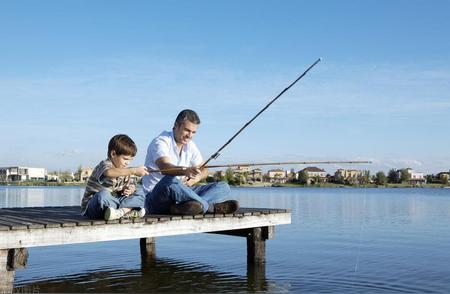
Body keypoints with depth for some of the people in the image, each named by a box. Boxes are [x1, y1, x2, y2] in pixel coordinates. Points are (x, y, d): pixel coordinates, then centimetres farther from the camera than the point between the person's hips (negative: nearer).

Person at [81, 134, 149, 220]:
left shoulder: (125, 170, 11)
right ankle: (127, 210, -26)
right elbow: (109, 173, -42)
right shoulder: (105, 165, -16)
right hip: (92, 206, -7)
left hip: (112, 202, 7)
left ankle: (120, 212, -28)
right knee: (103, 194, -40)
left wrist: (130, 190, -11)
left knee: (140, 197, -4)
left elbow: (131, 185, 15)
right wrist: (134, 171, -45)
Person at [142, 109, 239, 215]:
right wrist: (185, 170, -53)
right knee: (170, 181, -41)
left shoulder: (190, 145, 10)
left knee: (223, 187, -7)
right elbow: (164, 168, -32)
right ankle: (211, 207, -31)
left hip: (181, 194, 7)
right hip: (157, 200, -7)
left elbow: (203, 170, 17)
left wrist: (194, 179, -8)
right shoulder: (160, 142, -13)